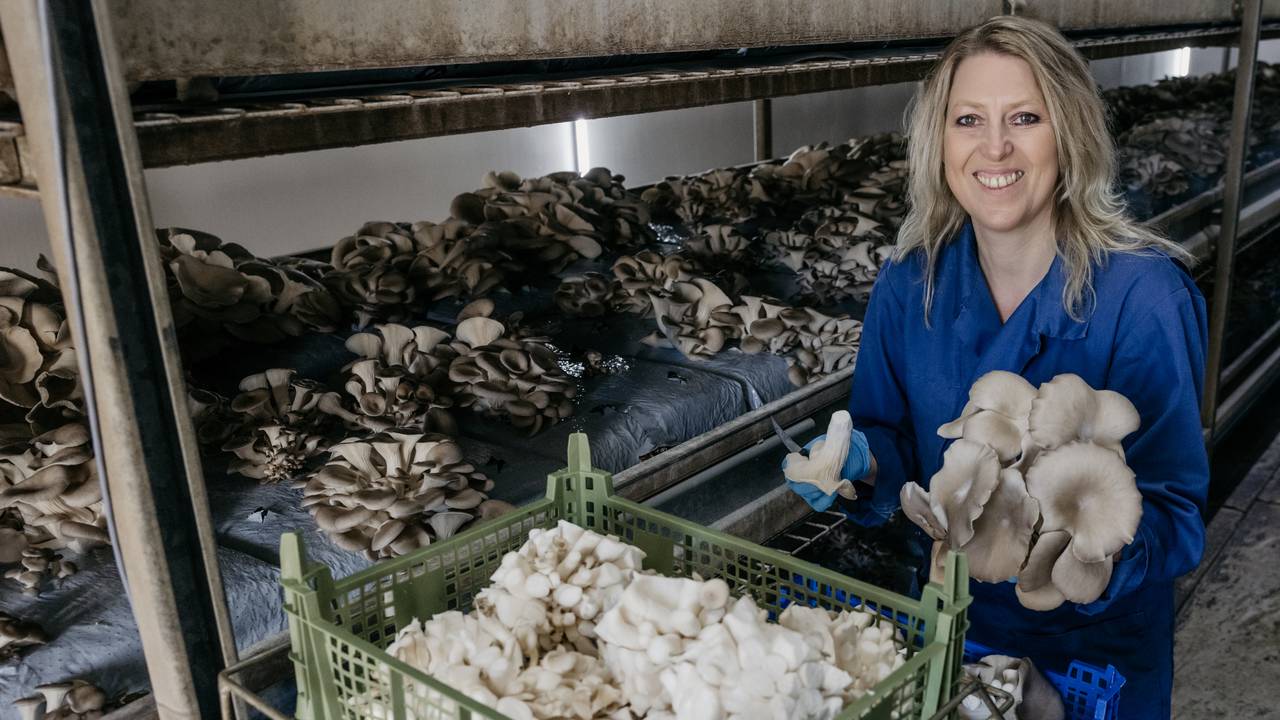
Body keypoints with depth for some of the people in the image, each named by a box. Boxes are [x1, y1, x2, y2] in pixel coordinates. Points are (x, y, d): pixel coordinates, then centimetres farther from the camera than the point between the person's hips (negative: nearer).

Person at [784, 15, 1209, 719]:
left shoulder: (1142, 297, -24)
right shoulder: (909, 284, -12)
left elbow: (1173, 513, -21)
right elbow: (895, 439, -1)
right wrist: (861, 459, -22)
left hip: (1098, 642, -3)